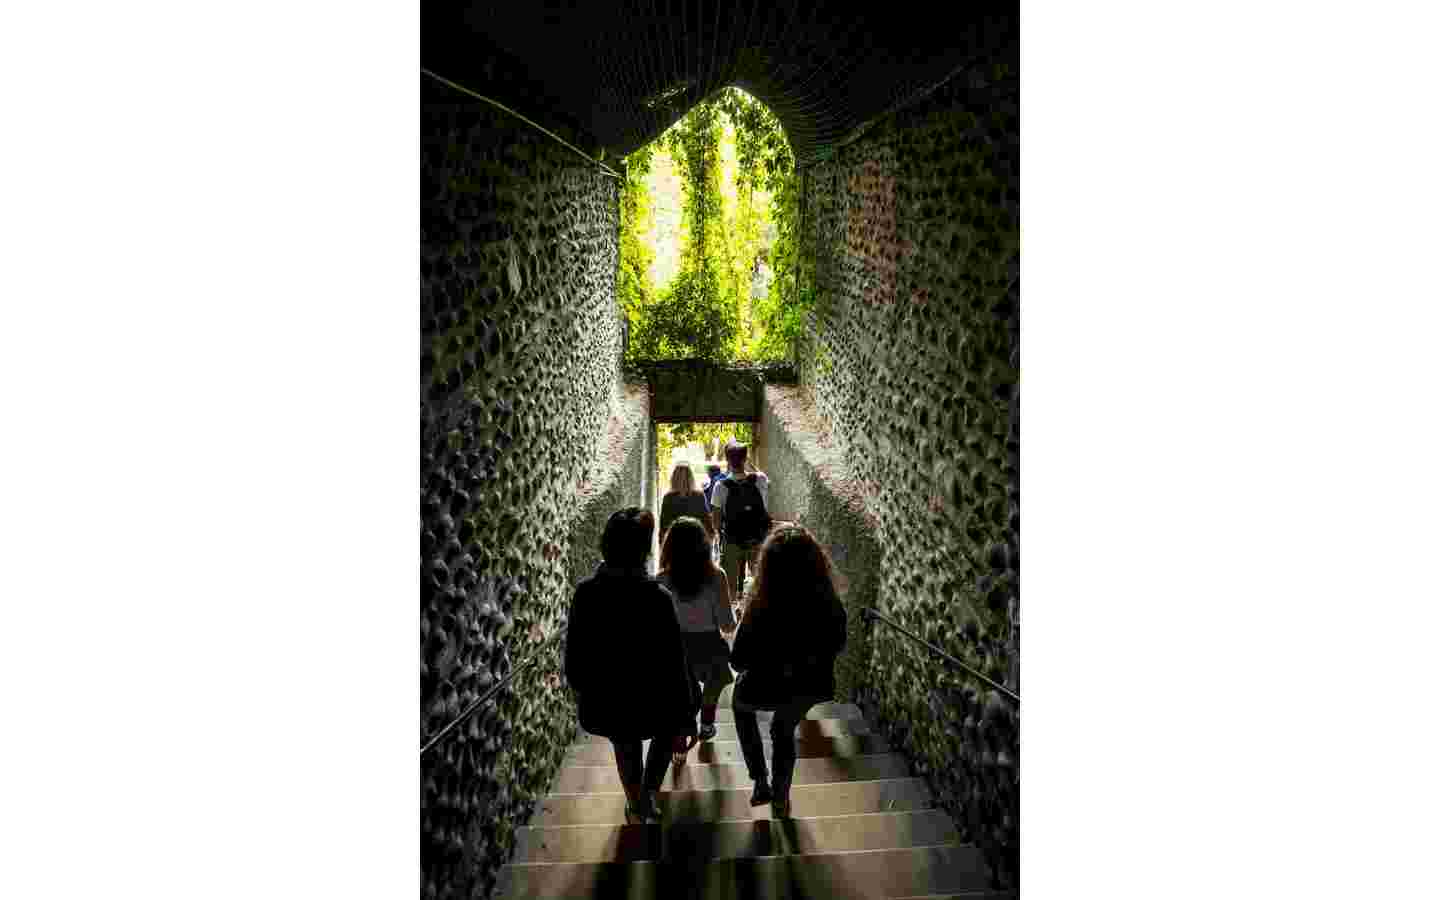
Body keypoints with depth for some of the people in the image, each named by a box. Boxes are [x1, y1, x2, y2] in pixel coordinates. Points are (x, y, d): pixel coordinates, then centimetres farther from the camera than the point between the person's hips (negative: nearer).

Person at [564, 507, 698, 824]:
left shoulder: (585, 593, -17)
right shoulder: (657, 598, -28)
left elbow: (574, 652, -4)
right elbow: (674, 665, -21)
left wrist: (582, 689, 16)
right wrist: (684, 721, -9)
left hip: (605, 702, 3)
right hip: (651, 702, -3)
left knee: (626, 749, 31)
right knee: (667, 729, 32)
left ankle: (636, 809, 50)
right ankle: (649, 793, 26)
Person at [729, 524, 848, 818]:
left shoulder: (761, 609, -32)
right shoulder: (830, 605, -22)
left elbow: (737, 662, -18)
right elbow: (836, 645, -1)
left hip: (765, 689, -3)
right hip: (811, 688, 3)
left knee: (741, 704, 34)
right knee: (784, 732, 34)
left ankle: (761, 784, 34)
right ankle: (780, 800, 49)